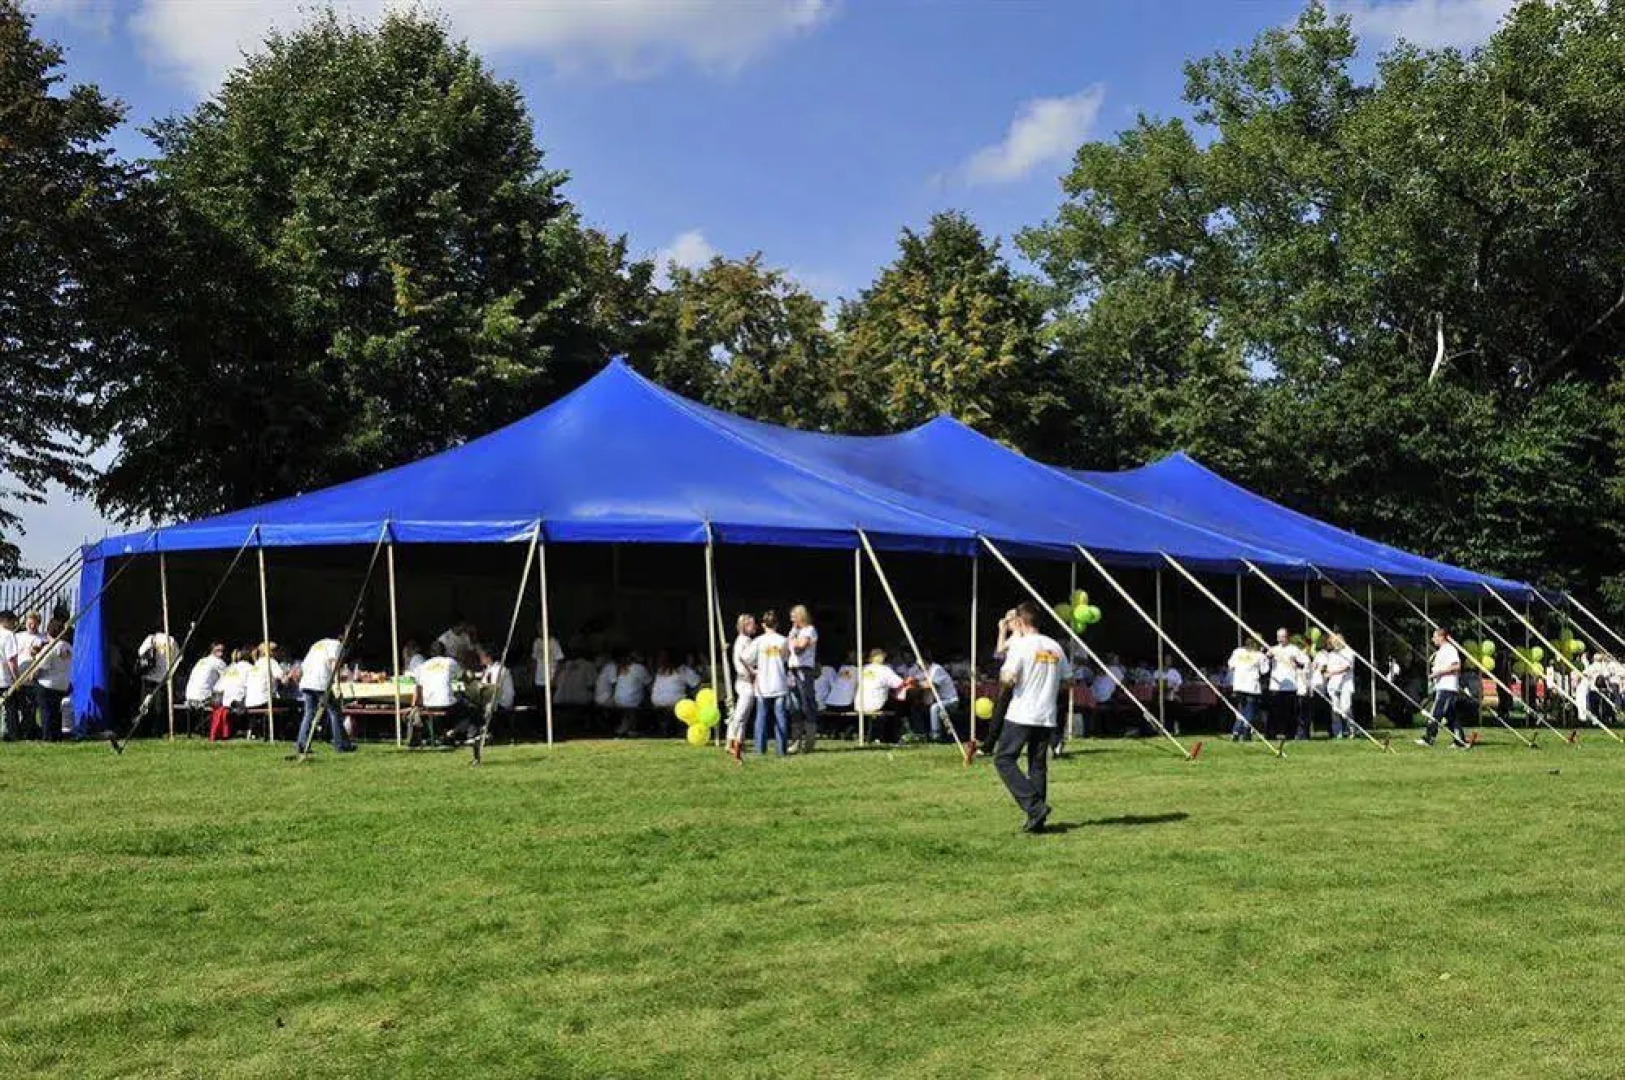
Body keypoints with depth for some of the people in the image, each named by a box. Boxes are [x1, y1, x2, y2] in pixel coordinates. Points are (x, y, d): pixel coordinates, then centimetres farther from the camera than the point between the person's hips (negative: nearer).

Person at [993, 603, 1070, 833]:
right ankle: (1037, 820, 9)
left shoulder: (1020, 644, -9)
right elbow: (1066, 680, 14)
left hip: (1021, 715, -6)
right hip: (1047, 717, 6)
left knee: (1004, 759, 1)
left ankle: (1034, 806, -12)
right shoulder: (1055, 647, 10)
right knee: (1038, 766, 11)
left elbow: (1006, 679, -15)